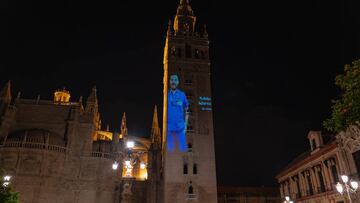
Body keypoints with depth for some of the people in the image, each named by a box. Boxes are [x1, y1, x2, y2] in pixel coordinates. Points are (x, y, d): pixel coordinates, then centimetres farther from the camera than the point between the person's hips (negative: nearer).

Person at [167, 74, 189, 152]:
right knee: (170, 149, 7)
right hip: (168, 127, 0)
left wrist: (185, 125, 3)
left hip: (180, 127, 1)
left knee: (183, 148, 1)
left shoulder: (182, 94, 4)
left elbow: (186, 111, 9)